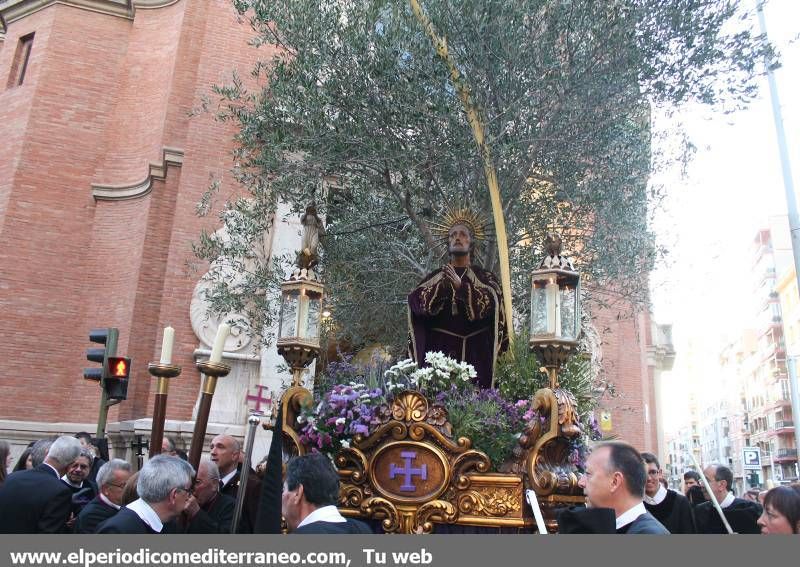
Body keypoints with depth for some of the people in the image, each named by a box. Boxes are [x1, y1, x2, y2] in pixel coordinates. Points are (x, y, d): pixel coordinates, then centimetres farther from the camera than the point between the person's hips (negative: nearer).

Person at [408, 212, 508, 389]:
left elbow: (491, 303, -7)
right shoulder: (435, 277, 16)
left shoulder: (485, 277, 13)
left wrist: (460, 285, -17)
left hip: (475, 354, -1)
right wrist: (443, 283, -16)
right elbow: (417, 302, -2)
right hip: (440, 351, 1)